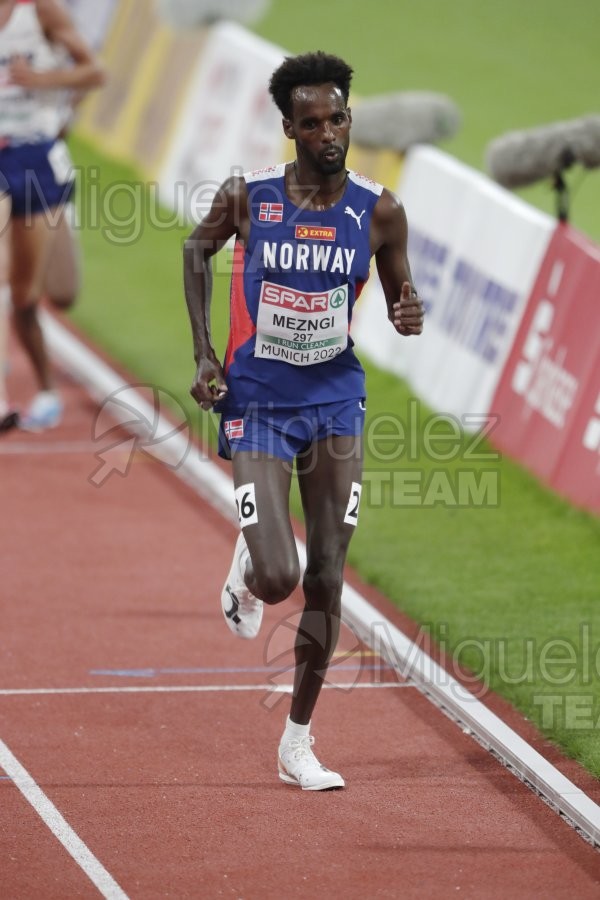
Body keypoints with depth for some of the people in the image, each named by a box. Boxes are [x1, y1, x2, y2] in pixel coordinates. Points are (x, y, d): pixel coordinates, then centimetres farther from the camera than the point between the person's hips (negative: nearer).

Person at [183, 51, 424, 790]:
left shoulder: (378, 212, -6)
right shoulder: (246, 198, -10)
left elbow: (401, 294, 8)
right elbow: (197, 250, 10)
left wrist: (408, 316, -17)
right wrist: (204, 354, 3)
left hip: (335, 401, 2)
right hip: (257, 404, -2)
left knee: (327, 579, 2)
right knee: (278, 578, -13)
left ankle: (298, 744, 15)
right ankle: (246, 566, 27)